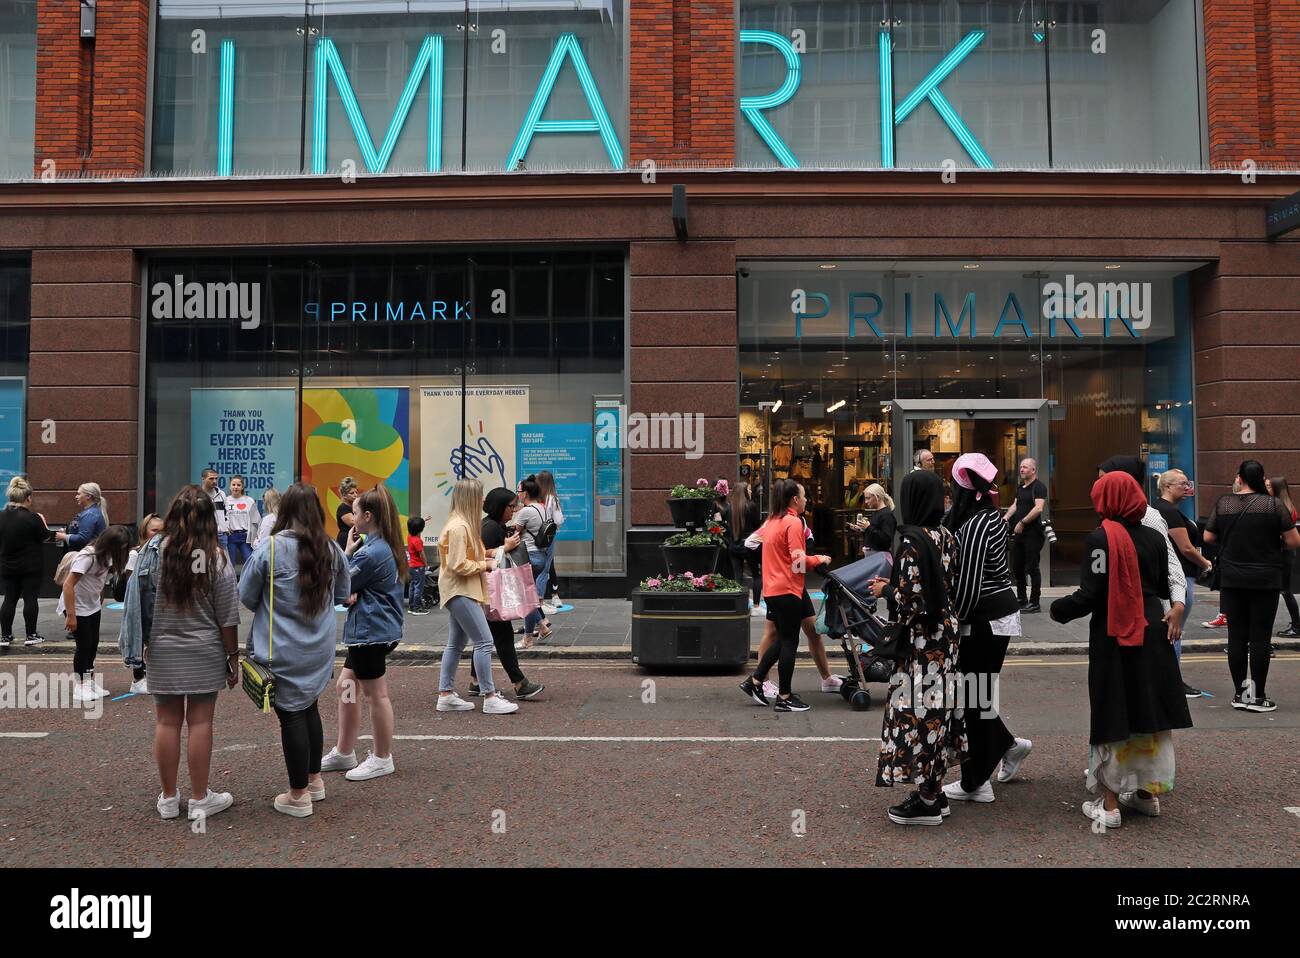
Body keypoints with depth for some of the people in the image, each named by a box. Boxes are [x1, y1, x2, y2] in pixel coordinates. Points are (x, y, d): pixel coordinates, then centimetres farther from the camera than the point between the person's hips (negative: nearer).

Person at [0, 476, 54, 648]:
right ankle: (31, 635, 7)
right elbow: (47, 537, -7)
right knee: (30, 599, 3)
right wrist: (42, 521, 8)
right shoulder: (32, 518, -18)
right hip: (31, 567, -4)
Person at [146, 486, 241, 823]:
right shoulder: (217, 558, -9)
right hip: (204, 655, -1)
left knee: (167, 722, 9)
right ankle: (199, 800, 14)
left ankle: (168, 798, 21)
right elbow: (227, 617, -5)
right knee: (200, 722, 5)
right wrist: (233, 656, 5)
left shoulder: (155, 551, -6)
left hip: (162, 652, 2)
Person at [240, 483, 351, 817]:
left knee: (291, 715, 4)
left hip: (282, 650, -4)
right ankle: (314, 780, 31)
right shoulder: (330, 548, -2)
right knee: (309, 708, 20)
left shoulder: (269, 547, -15)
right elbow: (343, 593, 11)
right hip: (319, 647, 4)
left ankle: (298, 795, 14)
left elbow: (246, 596, -5)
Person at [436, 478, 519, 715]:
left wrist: (484, 559, 8)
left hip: (464, 592, 11)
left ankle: (446, 695, 20)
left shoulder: (464, 524, 13)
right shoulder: (458, 527, -19)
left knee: (456, 644, 14)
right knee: (484, 641, -10)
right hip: (460, 592, -11)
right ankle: (490, 698, -7)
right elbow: (459, 566, -22)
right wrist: (485, 565, -12)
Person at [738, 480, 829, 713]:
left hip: (771, 590, 9)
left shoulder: (771, 521, 12)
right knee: (789, 642, 0)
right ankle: (784, 697, 6)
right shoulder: (793, 522, -14)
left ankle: (754, 681, 19)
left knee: (782, 639, 19)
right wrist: (819, 560, -3)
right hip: (787, 589, -9)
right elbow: (799, 561, -19)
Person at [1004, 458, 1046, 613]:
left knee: (1032, 568, -4)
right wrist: (1006, 517, 1)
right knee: (1017, 566, 13)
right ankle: (1021, 599, 25)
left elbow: (1038, 508, -19)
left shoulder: (1039, 487, -9)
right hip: (1019, 532, 8)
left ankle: (1035, 603, 2)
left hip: (1032, 532, -8)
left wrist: (1022, 522, -22)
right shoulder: (1020, 487, 17)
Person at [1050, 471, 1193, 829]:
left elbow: (1090, 595, -18)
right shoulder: (1155, 537, 2)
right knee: (1149, 712, 16)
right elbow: (1164, 588, 9)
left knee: (1113, 717, 3)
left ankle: (1109, 804, 9)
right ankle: (1148, 792, 28)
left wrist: (1057, 609, -2)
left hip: (1113, 638, -5)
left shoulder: (1100, 538, -15)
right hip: (1153, 634, 5)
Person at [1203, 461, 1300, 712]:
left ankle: (1239, 692, 14)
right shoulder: (1274, 505, -9)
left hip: (1232, 580, 2)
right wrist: (1273, 540, 11)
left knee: (1236, 635, 8)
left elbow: (1208, 537, 6)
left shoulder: (1223, 503, -1)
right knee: (1260, 637, 2)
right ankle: (1257, 697, 5)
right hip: (1265, 581, -2)